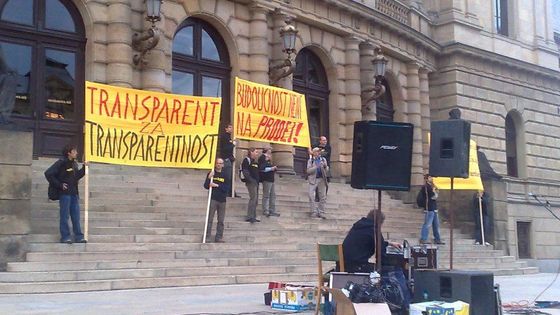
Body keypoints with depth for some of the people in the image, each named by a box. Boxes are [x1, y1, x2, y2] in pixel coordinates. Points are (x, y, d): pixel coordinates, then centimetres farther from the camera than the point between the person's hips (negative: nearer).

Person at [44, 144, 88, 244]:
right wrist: (59, 185, -12)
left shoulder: (74, 163, 13)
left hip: (74, 193, 7)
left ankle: (78, 236, 11)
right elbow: (48, 173, -13)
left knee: (76, 216, 7)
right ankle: (65, 237, 5)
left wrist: (84, 168, 7)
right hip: (64, 193, -7)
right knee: (65, 216, -1)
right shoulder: (61, 163, -9)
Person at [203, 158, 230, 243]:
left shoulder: (225, 175, 6)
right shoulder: (211, 173, 3)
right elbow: (206, 186, -2)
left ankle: (219, 237, 13)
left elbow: (227, 188, -3)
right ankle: (207, 236, -4)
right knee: (210, 218, -6)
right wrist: (209, 178, -18)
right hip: (213, 199, -2)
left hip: (222, 200, 2)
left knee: (221, 220, 6)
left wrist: (217, 185, -14)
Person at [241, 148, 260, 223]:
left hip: (256, 183, 9)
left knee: (255, 200, 10)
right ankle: (249, 217, -10)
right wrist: (251, 180, -20)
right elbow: (245, 172, -15)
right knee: (253, 198, -13)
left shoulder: (255, 162, 20)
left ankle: (253, 217, 15)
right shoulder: (247, 160, -7)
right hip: (251, 183, -9)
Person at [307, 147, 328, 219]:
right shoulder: (310, 160, 0)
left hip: (322, 179, 3)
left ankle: (321, 212, 12)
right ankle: (314, 212, 2)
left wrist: (325, 166, -12)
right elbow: (308, 171, -10)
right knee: (311, 196, -7)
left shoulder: (323, 159, 9)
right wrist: (316, 166, -22)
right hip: (313, 179, -3)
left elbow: (327, 170, 10)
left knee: (323, 197, 4)